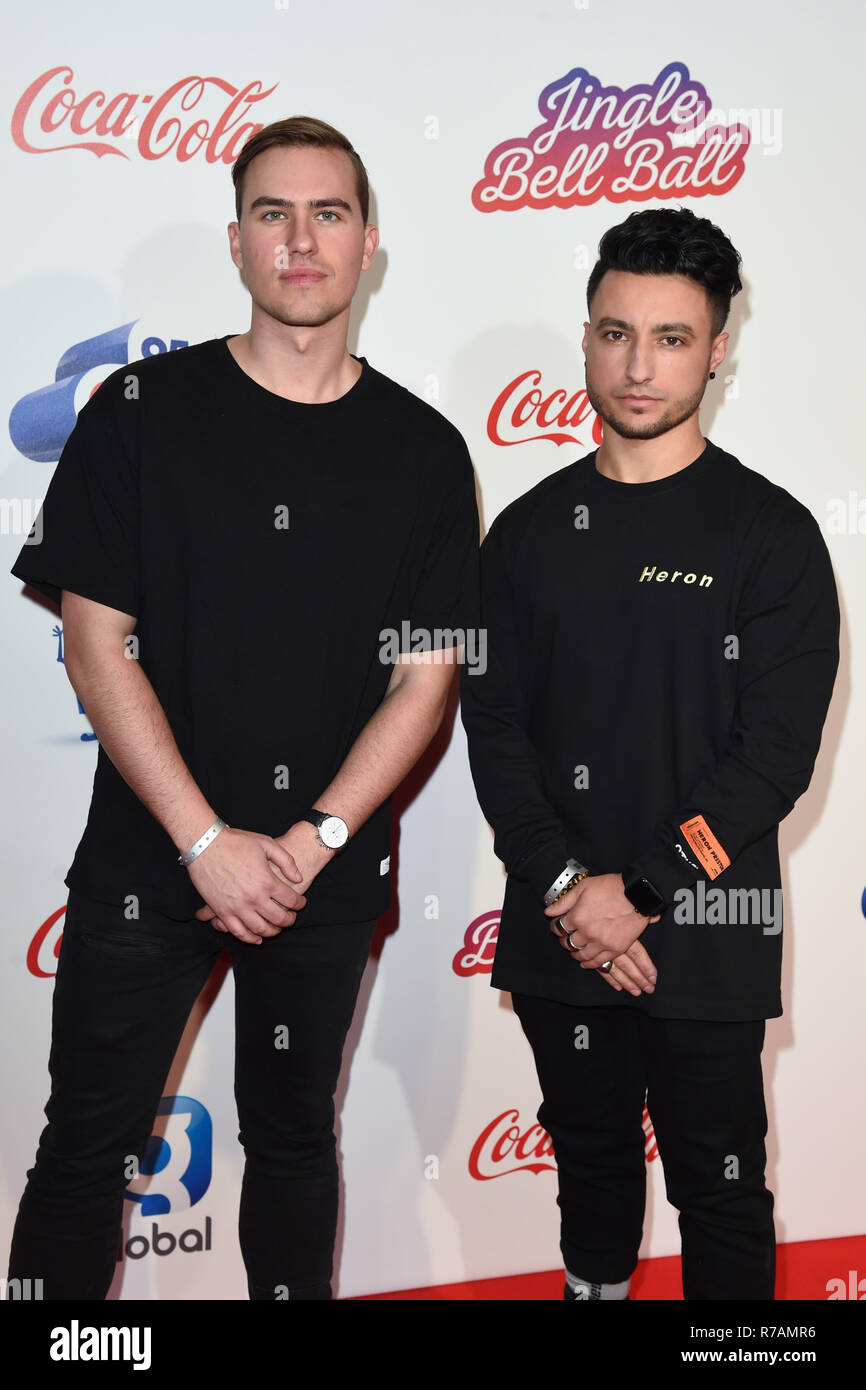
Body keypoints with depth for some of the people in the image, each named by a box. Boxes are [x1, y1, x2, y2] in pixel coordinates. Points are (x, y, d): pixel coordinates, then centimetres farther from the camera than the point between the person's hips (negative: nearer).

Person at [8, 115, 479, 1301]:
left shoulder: (423, 451, 1)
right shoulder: (141, 412, -3)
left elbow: (424, 677, 0)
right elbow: (96, 642, -6)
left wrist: (314, 843, -11)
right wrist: (208, 842, -12)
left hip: (327, 877, 1)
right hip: (146, 858, -1)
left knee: (294, 1137, 17)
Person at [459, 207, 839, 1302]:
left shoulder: (769, 532, -5)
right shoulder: (530, 532, 6)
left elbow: (778, 751, -11)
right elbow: (494, 724, 2)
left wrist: (638, 890, -16)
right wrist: (562, 886, -11)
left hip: (704, 935, -3)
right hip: (558, 931, 3)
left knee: (719, 1190, 9)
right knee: (590, 1158, 20)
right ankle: (594, 1282, 43)